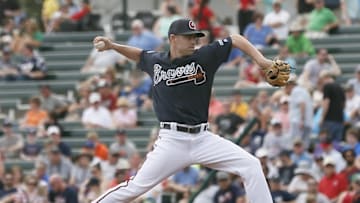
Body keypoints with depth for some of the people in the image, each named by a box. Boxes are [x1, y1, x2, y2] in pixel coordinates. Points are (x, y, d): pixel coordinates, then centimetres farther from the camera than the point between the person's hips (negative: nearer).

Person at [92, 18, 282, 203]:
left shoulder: (205, 57, 0)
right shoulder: (156, 62, 5)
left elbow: (235, 39, 6)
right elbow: (138, 54, 27)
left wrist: (261, 60, -5)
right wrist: (112, 46, 15)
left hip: (203, 139, 1)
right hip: (171, 140, -1)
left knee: (251, 166, -9)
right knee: (136, 187, -9)